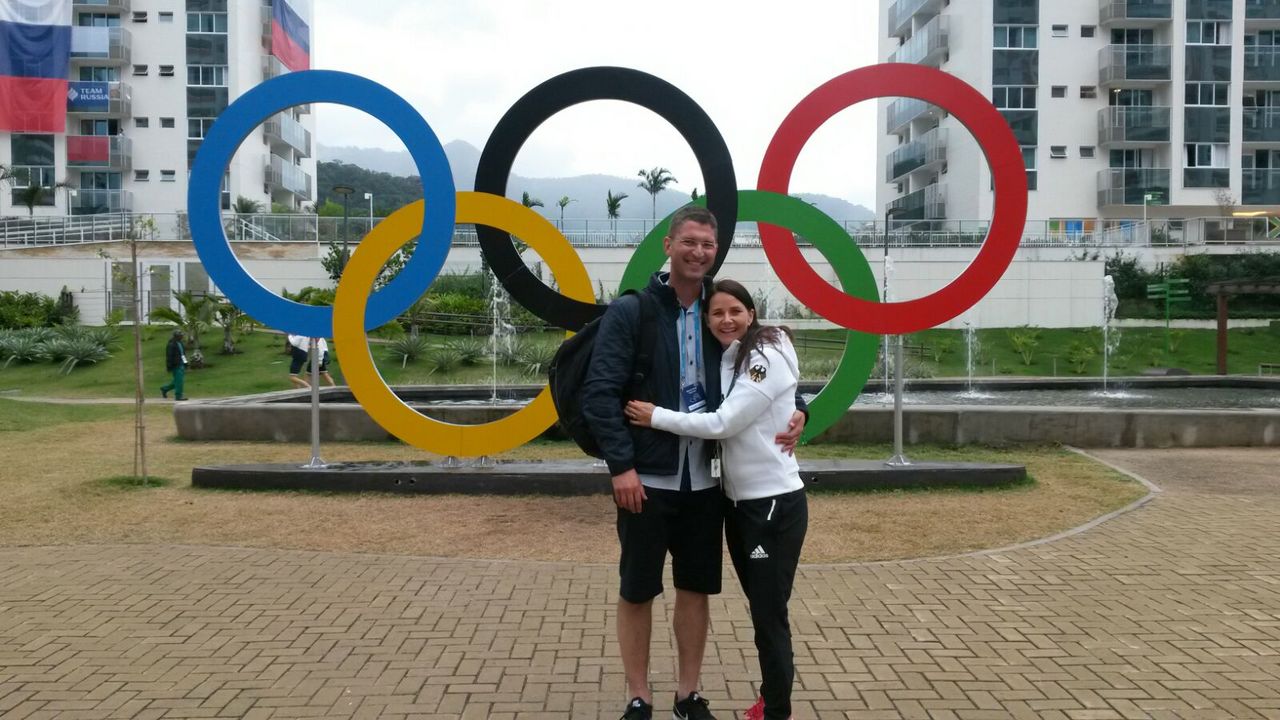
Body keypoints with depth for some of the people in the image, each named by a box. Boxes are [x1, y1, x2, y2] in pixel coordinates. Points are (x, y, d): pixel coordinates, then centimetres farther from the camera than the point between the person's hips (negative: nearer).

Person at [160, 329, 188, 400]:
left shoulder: (180, 344, 15)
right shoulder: (171, 345, -13)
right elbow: (169, 356, -16)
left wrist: (185, 364, 19)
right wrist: (169, 367, -19)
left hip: (181, 365, 9)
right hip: (176, 365, -9)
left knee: (178, 381, 13)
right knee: (179, 380, -7)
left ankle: (165, 389, 27)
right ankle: (178, 396, -1)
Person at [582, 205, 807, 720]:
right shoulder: (630, 311, -7)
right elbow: (600, 392, -12)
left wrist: (796, 409, -5)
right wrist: (621, 464, -18)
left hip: (705, 481, 4)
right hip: (646, 480, -4)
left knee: (697, 589, 13)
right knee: (637, 591, 8)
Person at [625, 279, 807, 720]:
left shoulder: (767, 357, -15)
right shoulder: (725, 361, 10)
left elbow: (724, 423, -22)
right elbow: (717, 423, 9)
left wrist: (655, 417, -15)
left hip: (776, 504, -8)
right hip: (738, 502, 8)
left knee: (770, 613, -1)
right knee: (760, 609, 20)